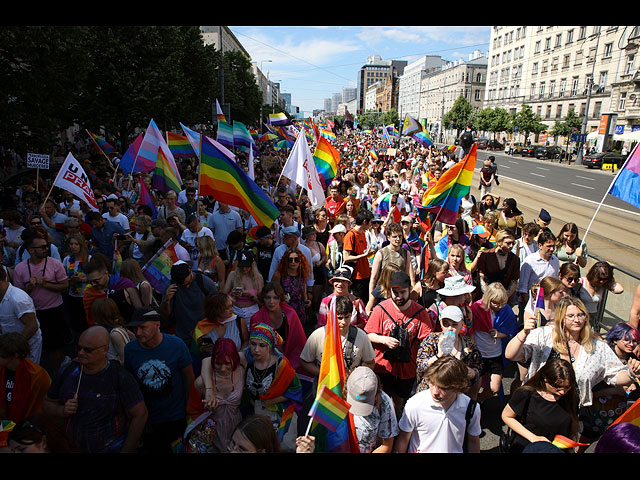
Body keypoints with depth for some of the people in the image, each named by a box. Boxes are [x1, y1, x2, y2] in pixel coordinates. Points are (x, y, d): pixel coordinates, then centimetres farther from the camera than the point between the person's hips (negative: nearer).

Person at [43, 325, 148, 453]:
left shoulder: (120, 378, -19)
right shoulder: (66, 373, -6)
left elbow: (140, 414, -16)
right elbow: (47, 404, 7)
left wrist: (126, 451, -13)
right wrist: (62, 411, -15)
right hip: (72, 448, 4)